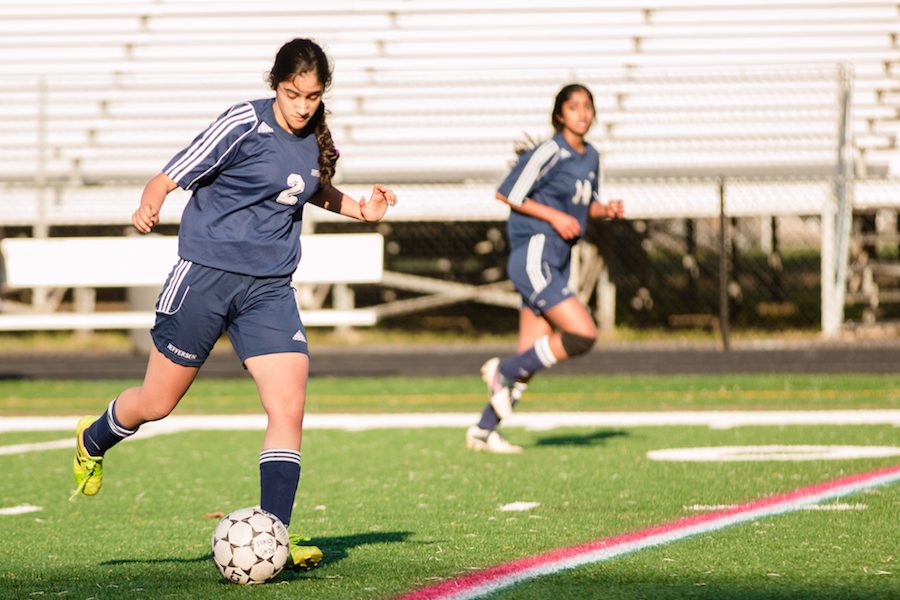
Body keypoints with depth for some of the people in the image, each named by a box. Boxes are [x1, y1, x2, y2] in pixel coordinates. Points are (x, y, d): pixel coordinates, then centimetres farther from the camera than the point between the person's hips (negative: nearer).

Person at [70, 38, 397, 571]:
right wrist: (150, 205, -34)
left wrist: (358, 208, 9)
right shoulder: (245, 123, -13)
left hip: (270, 287, 4)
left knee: (289, 407, -12)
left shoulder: (316, 138, 4)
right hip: (206, 273, -4)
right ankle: (93, 442, 40)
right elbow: (171, 177, -13)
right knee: (157, 404, 7)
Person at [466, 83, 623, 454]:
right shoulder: (549, 153, -12)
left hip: (557, 262, 9)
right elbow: (509, 195, -10)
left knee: (531, 359, 8)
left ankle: (483, 430, 16)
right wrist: (554, 217, -16)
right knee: (583, 334, -18)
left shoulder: (591, 157, 12)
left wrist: (606, 211, 1)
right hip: (534, 254, -9)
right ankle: (503, 371, -1)